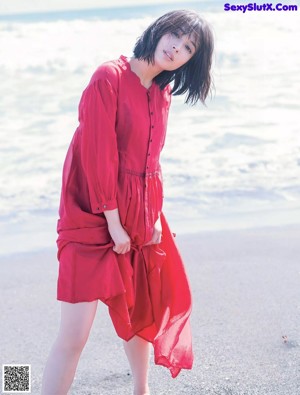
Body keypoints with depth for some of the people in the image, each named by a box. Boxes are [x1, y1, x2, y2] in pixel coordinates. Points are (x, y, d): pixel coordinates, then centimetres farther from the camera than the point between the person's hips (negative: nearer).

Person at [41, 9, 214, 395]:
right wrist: (114, 224, -17)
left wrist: (155, 215, 1)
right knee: (74, 334, -9)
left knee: (140, 310, 22)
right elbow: (98, 154, -18)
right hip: (95, 218, -8)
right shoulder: (110, 77, -14)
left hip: (140, 217, 8)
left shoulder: (162, 94, 9)